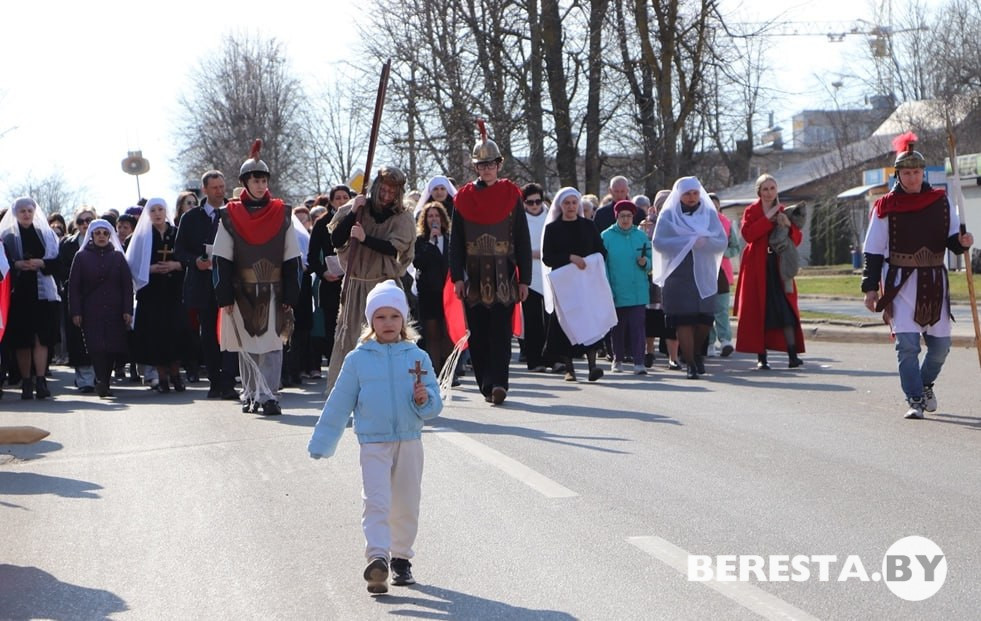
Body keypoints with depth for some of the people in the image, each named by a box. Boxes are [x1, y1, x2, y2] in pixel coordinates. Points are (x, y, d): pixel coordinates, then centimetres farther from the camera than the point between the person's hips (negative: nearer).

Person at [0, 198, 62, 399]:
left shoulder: (46, 234, 12)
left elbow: (57, 262, 6)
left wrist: (41, 264, -12)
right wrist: (16, 265, -16)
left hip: (42, 292, 1)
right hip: (18, 292, 0)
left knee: (41, 337, -8)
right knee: (21, 339, 0)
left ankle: (40, 380, -12)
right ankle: (26, 382, 7)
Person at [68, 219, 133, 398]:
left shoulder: (118, 256, 10)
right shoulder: (82, 256, 7)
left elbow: (127, 284, 7)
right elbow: (73, 286, 4)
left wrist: (127, 310, -3)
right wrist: (76, 312, -4)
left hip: (114, 311, 2)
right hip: (91, 312, -1)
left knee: (113, 348, -2)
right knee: (97, 347, -15)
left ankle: (103, 383, 8)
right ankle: (102, 382, -22)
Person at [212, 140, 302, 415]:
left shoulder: (281, 214, 3)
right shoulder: (230, 216, 1)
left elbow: (292, 259, 3)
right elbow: (222, 260, 0)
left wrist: (290, 296, -3)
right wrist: (225, 297, -6)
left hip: (273, 292, 0)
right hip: (243, 292, 0)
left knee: (271, 344, -6)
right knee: (247, 346, 6)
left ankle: (264, 396, -5)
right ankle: (252, 394, 14)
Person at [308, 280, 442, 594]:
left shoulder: (418, 357, 3)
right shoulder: (357, 359, 0)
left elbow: (434, 404, 4)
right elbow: (339, 404, 7)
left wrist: (424, 400, -20)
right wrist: (321, 444, 9)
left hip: (410, 442, 2)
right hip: (373, 443, -2)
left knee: (406, 505, 9)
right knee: (376, 501, -15)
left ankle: (401, 558, 24)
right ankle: (377, 558, -23)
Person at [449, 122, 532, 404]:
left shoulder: (511, 195, 4)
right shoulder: (464, 197, 7)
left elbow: (523, 241, 4)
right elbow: (456, 242, 7)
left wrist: (524, 279, -1)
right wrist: (458, 277, -2)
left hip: (503, 276, -2)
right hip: (474, 278, 2)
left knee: (500, 331, -9)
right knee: (478, 334, 4)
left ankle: (497, 382, -13)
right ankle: (488, 385, 12)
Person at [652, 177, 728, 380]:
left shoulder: (709, 214, 11)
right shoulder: (668, 215, 3)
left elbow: (722, 241, 3)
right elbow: (658, 242, -8)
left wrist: (704, 241, -17)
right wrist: (688, 242, -14)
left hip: (704, 275, 2)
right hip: (678, 276, -2)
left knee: (705, 319, -2)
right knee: (684, 320, -6)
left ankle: (695, 351, 26)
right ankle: (690, 364, 1)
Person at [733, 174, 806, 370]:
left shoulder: (783, 212, 14)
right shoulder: (752, 211, 4)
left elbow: (796, 240, 8)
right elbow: (747, 233, -15)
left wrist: (788, 225, -11)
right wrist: (768, 218, -18)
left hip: (779, 267, 2)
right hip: (757, 267, -2)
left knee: (786, 311, -7)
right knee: (758, 311, -2)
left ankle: (793, 355, -10)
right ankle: (761, 357, 3)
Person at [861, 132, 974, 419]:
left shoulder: (940, 202, 7)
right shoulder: (886, 206, 0)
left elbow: (952, 240, 9)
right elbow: (873, 251, 2)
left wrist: (961, 241, -15)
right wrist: (870, 288, -2)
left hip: (934, 282, 3)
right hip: (900, 282, -3)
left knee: (941, 342, 6)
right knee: (907, 343, -10)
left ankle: (925, 384, 33)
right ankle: (915, 400, -1)